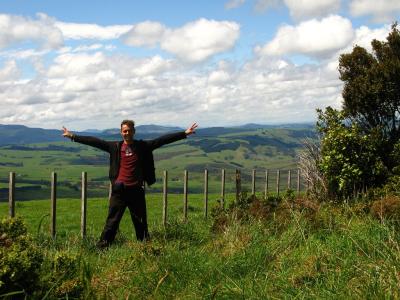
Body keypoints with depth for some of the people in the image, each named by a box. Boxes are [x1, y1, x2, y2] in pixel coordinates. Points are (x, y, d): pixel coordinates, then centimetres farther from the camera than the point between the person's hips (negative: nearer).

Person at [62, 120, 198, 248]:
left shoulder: (143, 146, 3)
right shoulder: (115, 147, 4)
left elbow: (163, 140, -2)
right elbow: (94, 141, 2)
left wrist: (184, 133, -6)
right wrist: (73, 136, -1)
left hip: (136, 190, 0)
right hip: (119, 190, 0)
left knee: (141, 222, 10)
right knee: (112, 221, 2)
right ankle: (102, 246, 6)